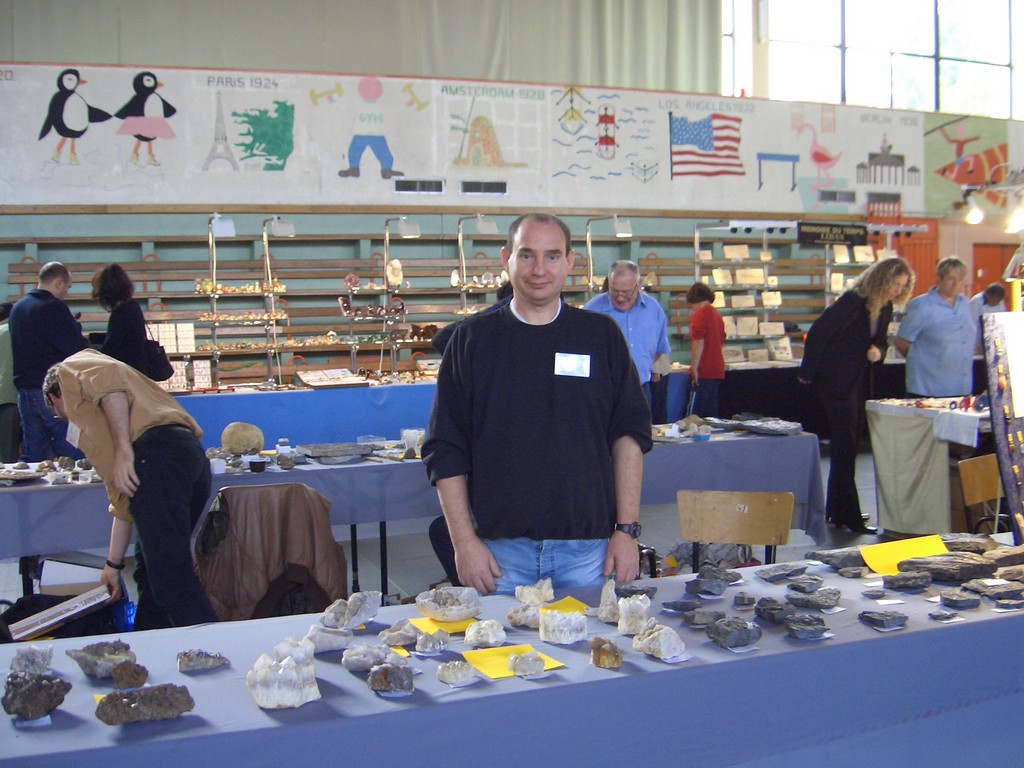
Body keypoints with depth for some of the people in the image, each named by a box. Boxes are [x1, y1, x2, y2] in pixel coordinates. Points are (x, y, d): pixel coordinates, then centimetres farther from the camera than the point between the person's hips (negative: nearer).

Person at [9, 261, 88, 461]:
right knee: (74, 458, -4)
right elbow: (79, 350, -17)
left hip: (25, 390, 8)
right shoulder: (54, 308, -14)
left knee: (32, 458, 11)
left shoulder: (17, 307, 11)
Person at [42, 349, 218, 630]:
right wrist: (113, 565, 42)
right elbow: (123, 504, 39)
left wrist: (124, 450, -11)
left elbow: (110, 377, -5)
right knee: (151, 574, 19)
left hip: (157, 454, -10)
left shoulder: (72, 369, 22)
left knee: (171, 577, -13)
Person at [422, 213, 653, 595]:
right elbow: (445, 450, 2)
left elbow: (630, 435, 4)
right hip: (500, 549, 0)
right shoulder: (472, 339, 3)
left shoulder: (602, 336, 5)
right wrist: (464, 540, -5)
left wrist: (627, 529, -2)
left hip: (588, 548, 1)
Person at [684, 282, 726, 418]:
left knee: (696, 413, -8)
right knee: (712, 413, 12)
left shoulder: (700, 315, -10)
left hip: (704, 371, -9)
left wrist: (694, 368, -16)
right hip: (717, 369, 9)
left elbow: (698, 343, -18)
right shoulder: (717, 314, 16)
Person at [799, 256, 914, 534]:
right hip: (834, 380, -9)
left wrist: (878, 351, -9)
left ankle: (836, 511, 24)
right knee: (845, 445, -6)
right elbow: (818, 332, -19)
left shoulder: (885, 308, 6)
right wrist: (807, 373, -15)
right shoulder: (853, 301, -19)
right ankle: (849, 517, -1)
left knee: (848, 445, 13)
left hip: (855, 381, 9)